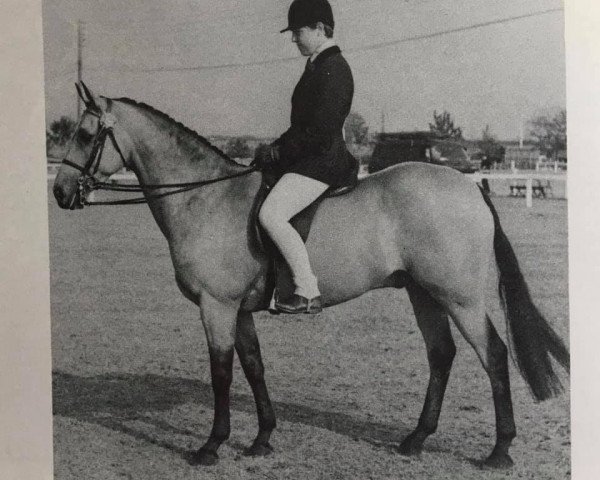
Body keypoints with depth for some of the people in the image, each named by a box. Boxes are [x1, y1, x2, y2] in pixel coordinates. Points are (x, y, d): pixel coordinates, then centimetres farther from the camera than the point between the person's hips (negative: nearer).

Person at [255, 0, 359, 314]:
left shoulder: (332, 69, -15)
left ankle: (308, 293, -21)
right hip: (309, 158, 11)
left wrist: (278, 152, -14)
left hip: (321, 161, -11)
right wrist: (276, 150, 10)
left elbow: (319, 131, -21)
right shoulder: (319, 66, 17)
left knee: (270, 215, -26)